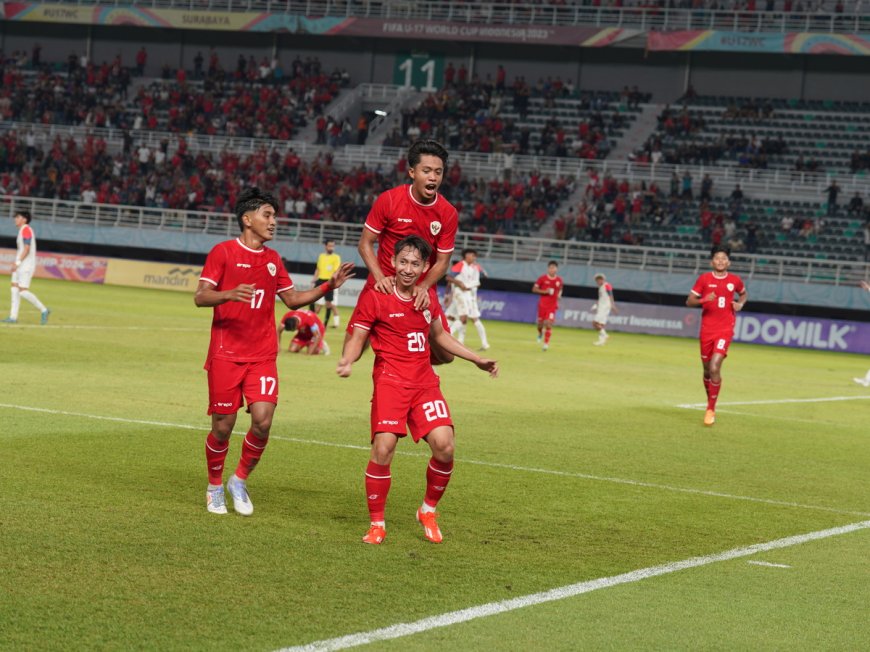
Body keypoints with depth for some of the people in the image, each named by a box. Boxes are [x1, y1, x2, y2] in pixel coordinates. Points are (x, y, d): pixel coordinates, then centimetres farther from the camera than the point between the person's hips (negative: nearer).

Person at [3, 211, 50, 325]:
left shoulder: (26, 230, -14)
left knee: (23, 292, -13)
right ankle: (13, 317, 1)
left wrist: (17, 262, -24)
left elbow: (27, 249, -22)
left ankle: (43, 310, -3)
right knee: (15, 289, 3)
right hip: (20, 265, 10)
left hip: (26, 266, -10)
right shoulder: (23, 230, 16)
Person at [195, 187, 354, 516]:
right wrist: (229, 294, -28)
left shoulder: (273, 259, 14)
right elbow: (200, 297, -8)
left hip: (262, 356, 4)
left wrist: (328, 286, 10)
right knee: (223, 426, -1)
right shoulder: (223, 252, -2)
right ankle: (215, 487, 21)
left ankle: (240, 481, 10)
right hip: (226, 354, -4)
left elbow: (291, 299, 22)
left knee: (263, 420, -12)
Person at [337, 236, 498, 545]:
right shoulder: (375, 298, -4)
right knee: (383, 448, -18)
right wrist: (347, 360, -25)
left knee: (444, 445, -12)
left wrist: (478, 360, 29)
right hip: (390, 381, -4)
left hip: (425, 382, 4)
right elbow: (356, 339, -3)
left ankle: (428, 511, 13)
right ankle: (376, 523, 0)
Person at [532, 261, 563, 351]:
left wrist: (559, 295, -2)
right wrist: (545, 291, -17)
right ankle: (540, 333, 44)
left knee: (549, 323, -13)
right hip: (542, 304, 0)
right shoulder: (542, 278, -6)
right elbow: (534, 289, -3)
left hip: (553, 305, 0)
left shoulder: (559, 280, 0)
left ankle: (546, 343, -4)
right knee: (540, 323, 8)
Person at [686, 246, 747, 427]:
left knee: (714, 368, -17)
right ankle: (710, 405, 31)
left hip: (725, 330, -1)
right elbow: (689, 301, 0)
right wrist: (703, 300, -19)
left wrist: (740, 304, 3)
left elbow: (743, 294, 25)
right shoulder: (704, 279, 0)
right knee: (707, 370, 9)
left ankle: (711, 410, -8)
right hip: (707, 329, 1)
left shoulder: (734, 280, 3)